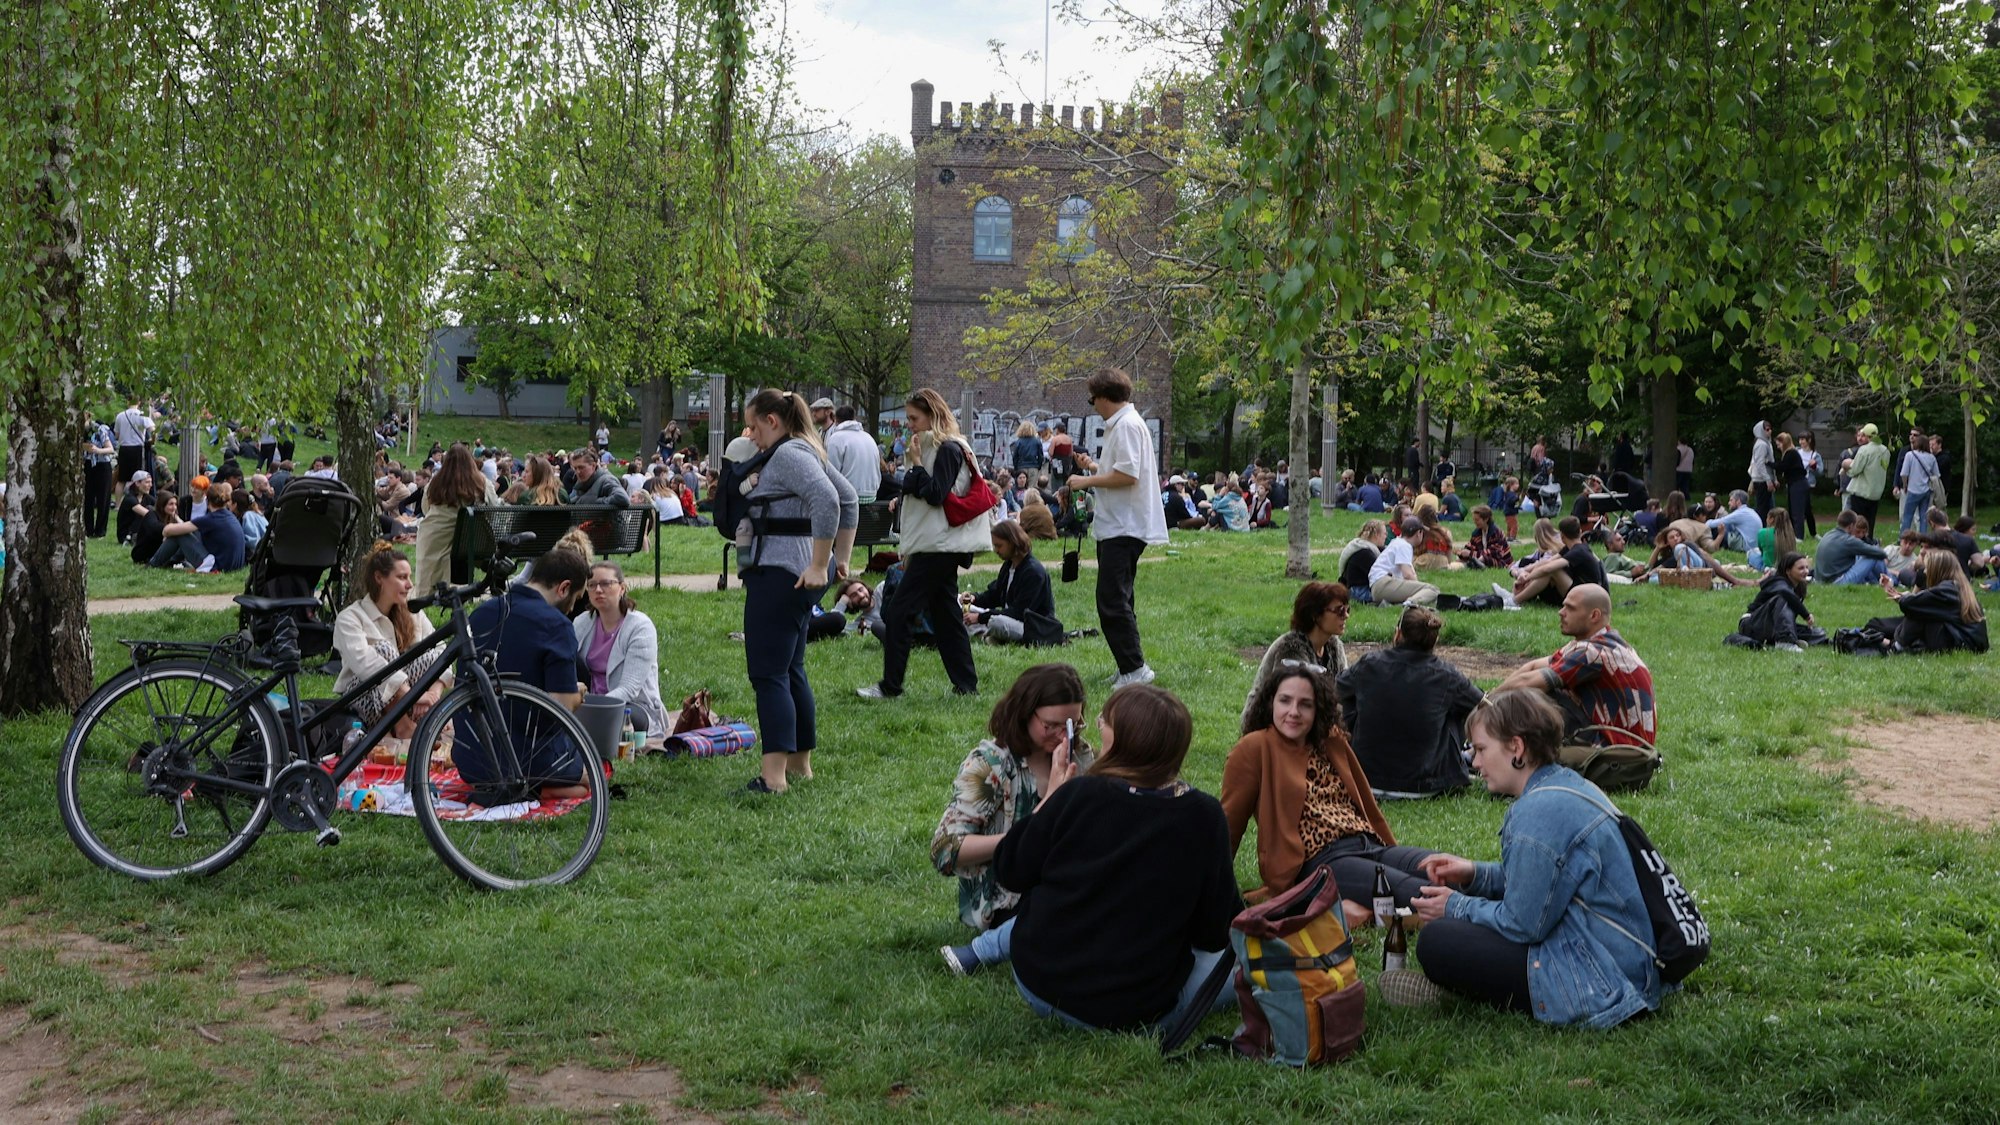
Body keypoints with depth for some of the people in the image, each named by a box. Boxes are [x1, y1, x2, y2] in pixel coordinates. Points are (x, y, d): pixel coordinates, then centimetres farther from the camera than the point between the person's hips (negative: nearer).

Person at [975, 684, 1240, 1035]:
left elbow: (1009, 872, -1)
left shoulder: (1077, 794, -14)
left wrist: (1051, 795, 8)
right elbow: (1216, 934, -6)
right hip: (1142, 1009, -4)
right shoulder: (1204, 816, -13)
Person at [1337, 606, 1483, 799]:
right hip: (1423, 788, -1)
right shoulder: (1445, 675, -10)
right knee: (1459, 711, 18)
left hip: (1366, 781, 1)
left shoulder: (1368, 665, -6)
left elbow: (1337, 689, 15)